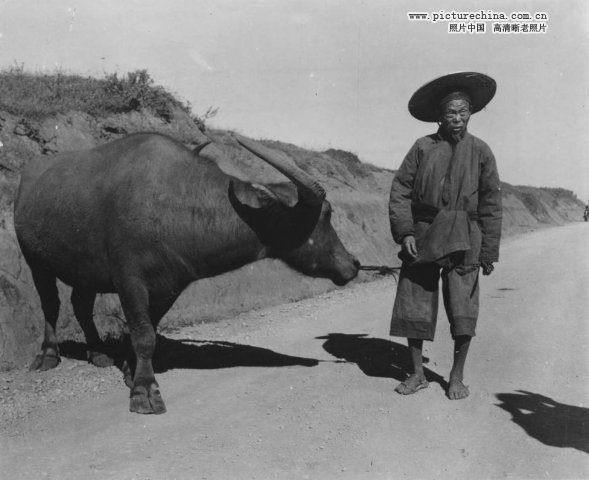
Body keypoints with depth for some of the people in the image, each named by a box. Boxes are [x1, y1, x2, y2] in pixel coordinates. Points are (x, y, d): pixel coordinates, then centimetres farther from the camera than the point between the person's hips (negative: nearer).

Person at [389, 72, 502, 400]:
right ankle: (418, 374, 19)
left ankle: (457, 377, 15)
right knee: (413, 308, 3)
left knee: (463, 312, -3)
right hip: (422, 237, 1)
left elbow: (491, 205, 3)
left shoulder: (480, 151, 4)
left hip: (463, 241, -1)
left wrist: (489, 252, -2)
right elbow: (400, 190, 3)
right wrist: (405, 232, -10)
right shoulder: (423, 148, 4)